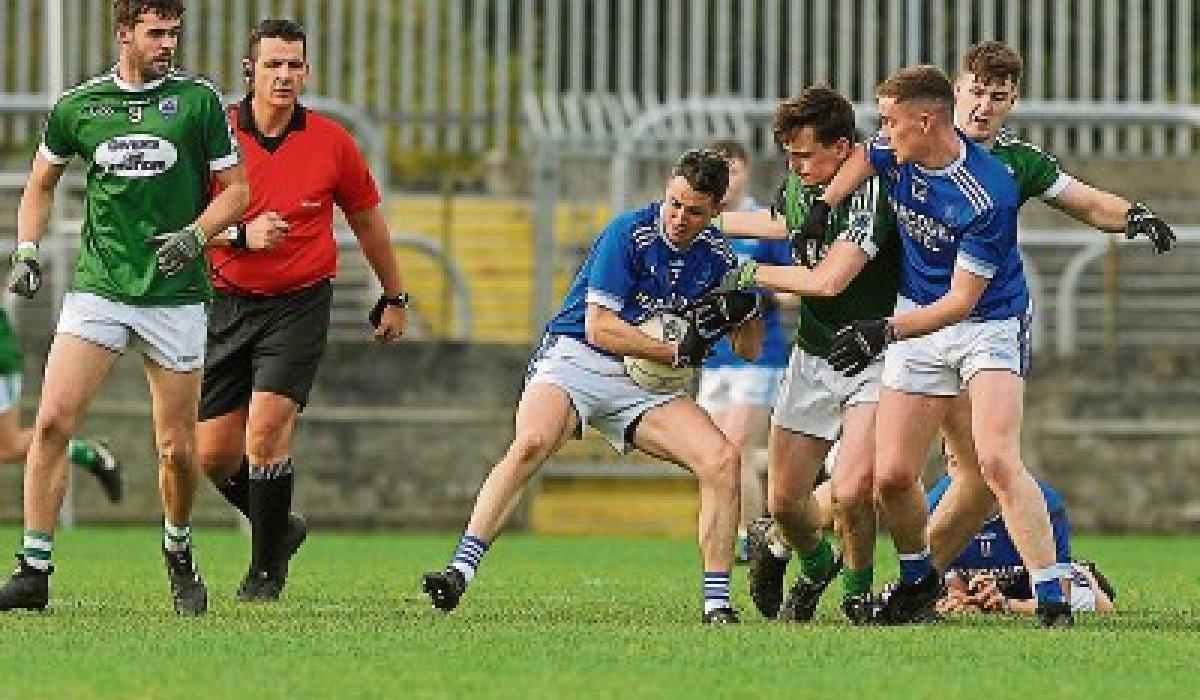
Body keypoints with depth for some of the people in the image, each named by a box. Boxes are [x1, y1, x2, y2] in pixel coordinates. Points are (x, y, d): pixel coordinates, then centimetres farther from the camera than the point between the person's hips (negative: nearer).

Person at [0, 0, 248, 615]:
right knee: (51, 421, -14)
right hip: (97, 288, 1)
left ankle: (178, 554, 30)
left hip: (174, 296, -1)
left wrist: (195, 235, -11)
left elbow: (235, 189, 6)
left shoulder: (197, 100, 0)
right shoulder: (77, 106, 4)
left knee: (176, 448, 2)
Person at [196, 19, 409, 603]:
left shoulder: (331, 142, -1)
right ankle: (279, 527, 30)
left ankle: (266, 569, -4)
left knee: (267, 429, -17)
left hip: (299, 303, -2)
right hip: (226, 305, 2)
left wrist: (394, 297, 21)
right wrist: (241, 234, -20)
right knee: (213, 454, 2)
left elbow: (367, 220, 14)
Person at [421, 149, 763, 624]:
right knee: (531, 445, -32)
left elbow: (750, 350, 12)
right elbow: (599, 327, -16)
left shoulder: (717, 256, 4)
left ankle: (717, 600, -7)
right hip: (575, 358, -5)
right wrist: (678, 351, -16)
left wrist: (743, 313, -11)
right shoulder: (629, 233, -12)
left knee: (722, 459, -14)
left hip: (645, 387, 5)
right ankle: (460, 569, -37)